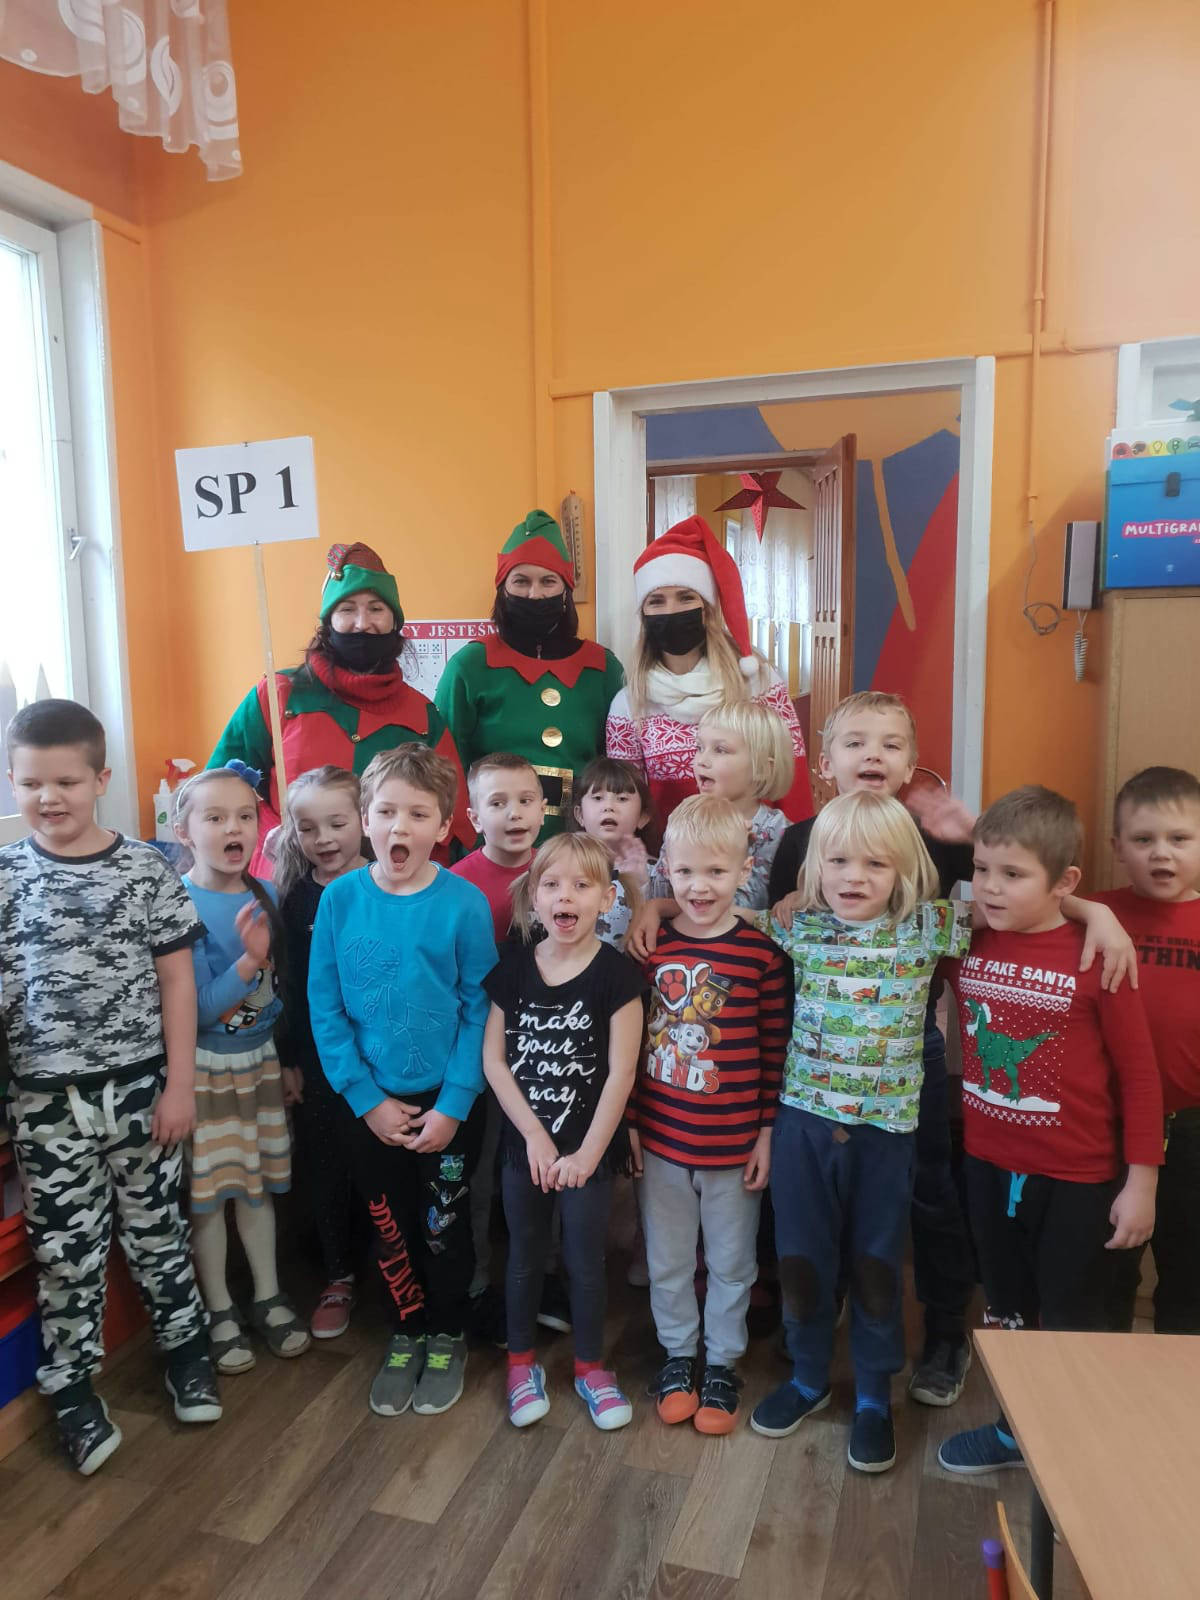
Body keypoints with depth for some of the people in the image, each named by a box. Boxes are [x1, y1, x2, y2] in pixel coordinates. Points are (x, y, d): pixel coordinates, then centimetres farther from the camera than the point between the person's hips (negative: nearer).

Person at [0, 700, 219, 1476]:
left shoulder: (146, 867, -6)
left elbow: (176, 980, -3)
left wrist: (179, 1085, -4)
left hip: (139, 1085, 0)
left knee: (156, 1228, 15)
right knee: (66, 1245, 12)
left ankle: (186, 1345, 37)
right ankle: (72, 1385, 31)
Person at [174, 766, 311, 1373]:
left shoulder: (266, 896, -3)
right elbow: (198, 1008, -20)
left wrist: (289, 1061, 9)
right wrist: (248, 960, -33)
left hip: (260, 1061, 5)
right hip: (205, 1066, -4)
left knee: (258, 1184, 16)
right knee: (208, 1191, 8)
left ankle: (267, 1299, 33)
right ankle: (219, 1311, 28)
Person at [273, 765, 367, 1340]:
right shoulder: (293, 899, -1)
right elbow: (285, 985, 2)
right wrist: (289, 1061, 2)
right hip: (318, 1061, 3)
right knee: (324, 1170, 14)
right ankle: (339, 1277, 34)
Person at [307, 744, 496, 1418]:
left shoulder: (464, 903, -14)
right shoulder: (340, 899, -9)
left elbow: (480, 1011, -10)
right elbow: (325, 1009, -5)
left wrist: (452, 1105, -13)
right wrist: (368, 1099, -8)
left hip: (449, 1103, -2)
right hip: (373, 1103, 2)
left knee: (445, 1227, 13)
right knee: (391, 1229, 17)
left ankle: (447, 1338, 38)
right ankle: (406, 1335, 40)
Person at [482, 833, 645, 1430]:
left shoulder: (617, 973, -13)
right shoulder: (512, 967, -4)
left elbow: (620, 1072, -13)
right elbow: (493, 1057, -4)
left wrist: (588, 1152, -12)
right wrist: (535, 1134, -10)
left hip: (589, 1146, -2)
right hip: (523, 1143, 2)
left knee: (585, 1260, 12)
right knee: (524, 1255, 17)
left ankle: (590, 1365, 34)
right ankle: (521, 1359, 38)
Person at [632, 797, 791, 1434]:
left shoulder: (762, 953, -11)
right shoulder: (649, 946, -5)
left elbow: (776, 1048, -6)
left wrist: (768, 1131, -4)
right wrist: (627, 1121, 2)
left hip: (734, 1142, -1)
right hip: (660, 1137, 2)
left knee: (731, 1262, 16)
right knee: (667, 1259, 18)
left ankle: (722, 1363, 38)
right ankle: (677, 1354, 40)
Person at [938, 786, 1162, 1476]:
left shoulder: (1096, 957, -18)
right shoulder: (969, 945, -6)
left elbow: (1139, 1075, -12)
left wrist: (1141, 1181, -10)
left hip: (1077, 1180, -5)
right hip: (990, 1166, 5)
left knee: (1073, 1320, 13)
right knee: (1007, 1310, 23)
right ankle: (1016, 1428, 44)